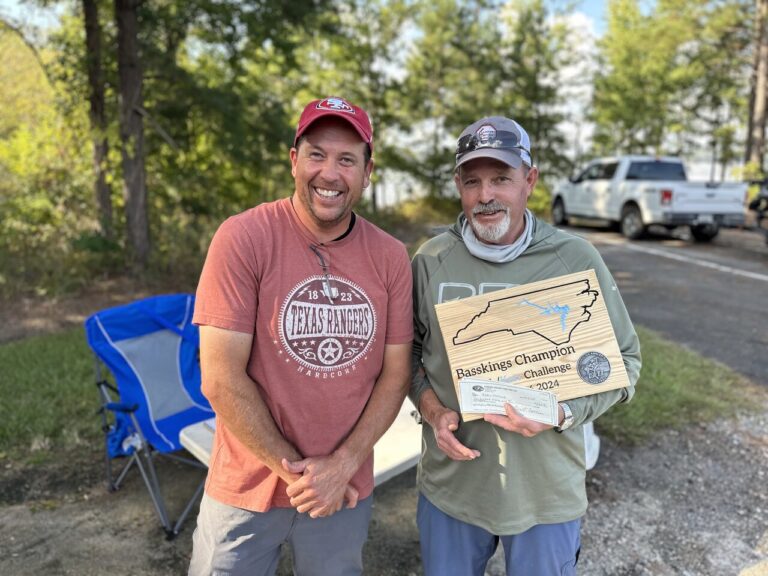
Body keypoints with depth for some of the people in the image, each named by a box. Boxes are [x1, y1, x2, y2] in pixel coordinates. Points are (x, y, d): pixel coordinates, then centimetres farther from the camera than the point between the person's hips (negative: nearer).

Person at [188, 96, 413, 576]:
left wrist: (342, 466, -10)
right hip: (248, 487, -2)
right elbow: (222, 381, -16)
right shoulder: (242, 239, -16)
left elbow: (396, 373, -2)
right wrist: (293, 470, -12)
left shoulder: (391, 258, -6)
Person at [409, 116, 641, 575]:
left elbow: (623, 360, -3)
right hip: (449, 485, 2)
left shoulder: (576, 260, -11)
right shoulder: (431, 260, -6)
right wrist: (432, 409, -11)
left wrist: (564, 413, -19)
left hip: (546, 493, -1)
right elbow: (408, 348, 5)